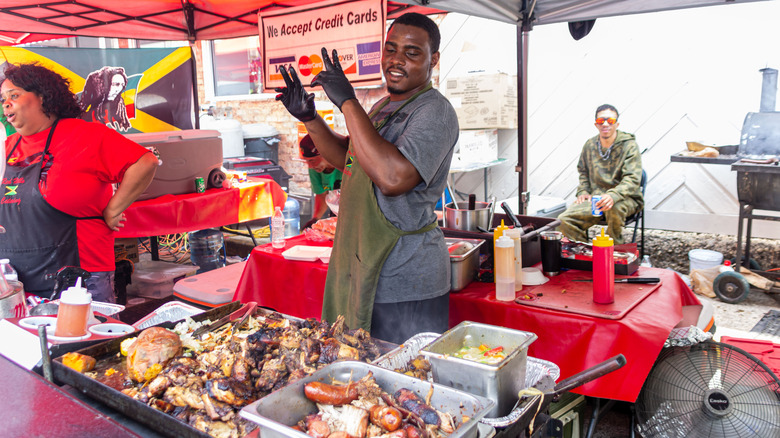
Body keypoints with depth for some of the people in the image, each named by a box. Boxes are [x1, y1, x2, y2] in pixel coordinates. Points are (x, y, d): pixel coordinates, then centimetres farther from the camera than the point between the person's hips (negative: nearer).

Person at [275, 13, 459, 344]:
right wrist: (309, 118, 9)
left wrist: (348, 102, -26)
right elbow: (347, 158, 25)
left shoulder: (434, 111, -16)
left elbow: (393, 177, -31)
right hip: (362, 270, 9)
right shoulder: (383, 107, 13)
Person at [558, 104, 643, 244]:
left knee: (614, 208, -41)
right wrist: (583, 192, 8)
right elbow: (583, 171, 27)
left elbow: (632, 179, -19)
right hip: (595, 199, 4)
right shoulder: (589, 145, 9)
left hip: (625, 198, -4)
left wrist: (613, 195, -37)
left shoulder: (629, 145, -7)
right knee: (564, 220, -19)